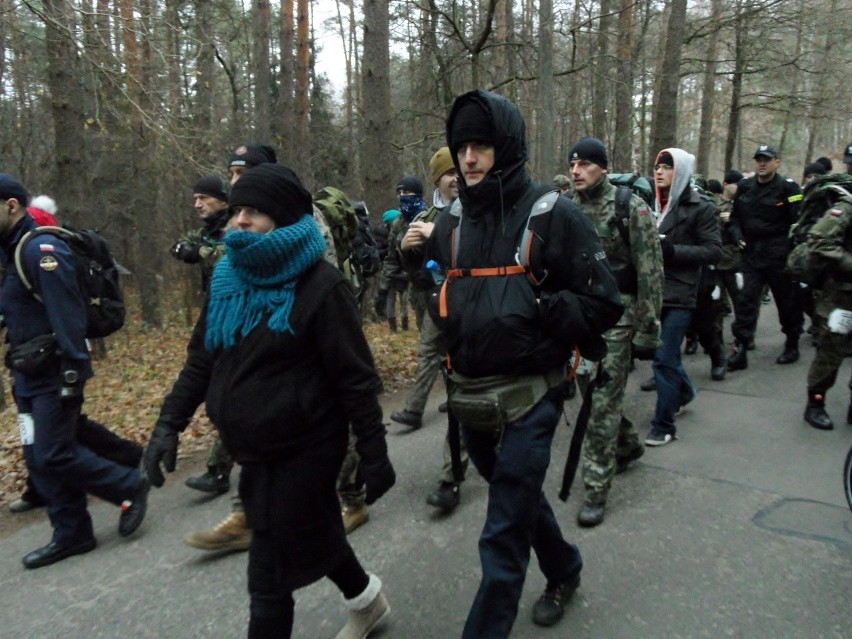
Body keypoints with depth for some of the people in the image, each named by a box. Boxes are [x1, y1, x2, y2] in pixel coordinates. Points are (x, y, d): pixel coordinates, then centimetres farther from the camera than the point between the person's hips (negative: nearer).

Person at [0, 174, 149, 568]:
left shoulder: (41, 249, -17)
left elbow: (67, 314, -22)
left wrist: (74, 373, -23)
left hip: (54, 374, -9)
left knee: (53, 456, -6)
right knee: (37, 458, 10)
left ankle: (131, 487, 13)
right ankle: (72, 534, 21)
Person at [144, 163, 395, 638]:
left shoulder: (319, 286, -16)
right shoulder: (230, 278, 4)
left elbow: (356, 378, -15)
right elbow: (202, 359, 11)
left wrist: (374, 455, -13)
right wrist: (170, 423, 4)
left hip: (304, 451, -7)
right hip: (254, 451, 7)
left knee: (271, 574, 3)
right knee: (308, 535, 24)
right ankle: (366, 599, 50)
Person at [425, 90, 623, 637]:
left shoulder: (552, 214, -11)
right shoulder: (453, 219, 7)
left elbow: (603, 304, -11)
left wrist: (536, 308, -18)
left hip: (527, 395, -6)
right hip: (469, 393, 7)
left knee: (504, 536, 0)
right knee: (519, 496, 26)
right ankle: (564, 571, 52)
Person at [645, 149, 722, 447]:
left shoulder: (701, 208, -4)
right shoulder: (653, 204, 11)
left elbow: (714, 251, -9)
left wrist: (671, 250, -18)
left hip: (678, 294, -6)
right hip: (652, 290, 6)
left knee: (664, 358, -5)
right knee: (664, 353, 18)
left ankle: (663, 426, 9)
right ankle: (684, 391, 47)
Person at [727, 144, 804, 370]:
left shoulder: (788, 188, -5)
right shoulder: (744, 187, 8)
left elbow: (799, 222, -8)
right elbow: (735, 216, 17)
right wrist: (738, 236, 1)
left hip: (779, 256, -3)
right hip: (751, 254, 3)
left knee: (788, 301, 10)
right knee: (745, 301, -3)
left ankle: (792, 345, 27)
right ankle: (739, 350, -2)